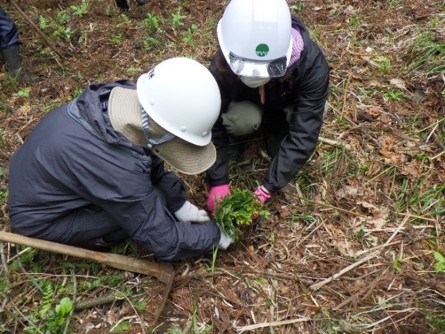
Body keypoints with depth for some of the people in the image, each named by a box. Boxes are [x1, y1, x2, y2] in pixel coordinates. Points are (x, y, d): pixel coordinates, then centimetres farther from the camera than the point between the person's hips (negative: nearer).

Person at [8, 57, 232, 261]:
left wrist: (179, 203, -4)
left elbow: (151, 162, -1)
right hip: (39, 218, -6)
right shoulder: (116, 169, -40)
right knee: (150, 205, -18)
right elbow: (163, 241, -26)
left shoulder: (127, 96, -20)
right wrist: (214, 235, -12)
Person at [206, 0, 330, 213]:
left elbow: (304, 133, -38)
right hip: (248, 104, -1)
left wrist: (268, 187, -40)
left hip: (287, 105, 2)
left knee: (310, 115, -30)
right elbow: (212, 126, -25)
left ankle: (275, 125, 2)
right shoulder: (221, 69, -36)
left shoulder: (311, 63, -39)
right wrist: (218, 181, -30)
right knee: (242, 121, -34)